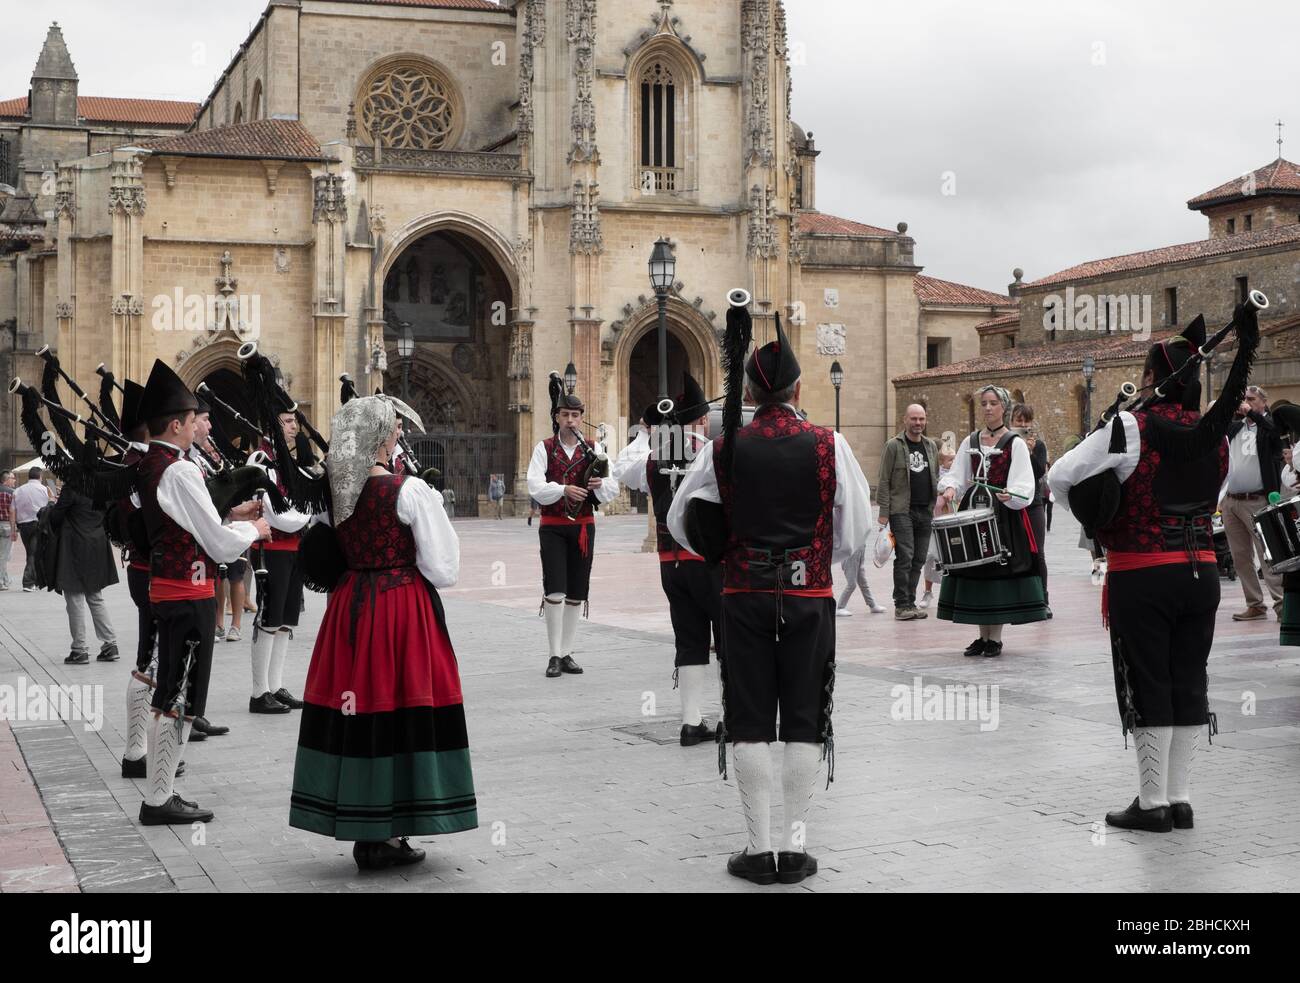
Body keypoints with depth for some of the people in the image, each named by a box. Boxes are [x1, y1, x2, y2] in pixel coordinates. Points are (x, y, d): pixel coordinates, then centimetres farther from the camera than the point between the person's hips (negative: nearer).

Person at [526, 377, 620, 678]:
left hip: (584, 526, 3)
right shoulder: (544, 449, 2)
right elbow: (535, 487, -11)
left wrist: (600, 484, -21)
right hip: (552, 527, -3)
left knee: (576, 593, 5)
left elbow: (612, 489, 2)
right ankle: (554, 655, -5)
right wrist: (564, 489, -27)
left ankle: (567, 653, 14)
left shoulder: (594, 450, 8)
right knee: (555, 590, -11)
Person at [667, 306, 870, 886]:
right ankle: (795, 846, 8)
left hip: (745, 596, 1)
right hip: (810, 597, 0)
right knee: (804, 722, 7)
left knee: (750, 724, 6)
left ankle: (758, 849, 8)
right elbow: (855, 531, 2)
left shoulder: (725, 449, -2)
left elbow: (681, 521, 6)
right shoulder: (829, 446, -4)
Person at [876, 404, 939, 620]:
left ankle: (910, 602, 12)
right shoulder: (893, 446, -3)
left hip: (925, 511, 6)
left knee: (919, 559, 6)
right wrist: (884, 513, -9)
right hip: (901, 511, -6)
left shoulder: (931, 446, 14)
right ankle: (902, 605, -7)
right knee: (904, 557, -11)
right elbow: (884, 481, -4)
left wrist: (936, 504, 13)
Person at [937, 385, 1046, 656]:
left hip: (1003, 514, -4)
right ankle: (983, 636, 14)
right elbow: (956, 475, 12)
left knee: (1000, 569, -5)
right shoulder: (970, 442, 13)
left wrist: (1010, 495, -29)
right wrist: (950, 488, -10)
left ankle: (995, 637, 3)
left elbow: (1023, 485, -9)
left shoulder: (1015, 443, -1)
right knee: (976, 570, 4)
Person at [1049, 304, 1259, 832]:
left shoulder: (1129, 429, -13)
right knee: (1188, 683, 10)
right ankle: (1179, 798, 16)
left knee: (1147, 688, 2)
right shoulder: (1214, 437, 5)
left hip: (1141, 578, -5)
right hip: (1201, 571, 5)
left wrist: (1098, 515, 7)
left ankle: (1152, 803, 7)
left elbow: (1061, 477, -11)